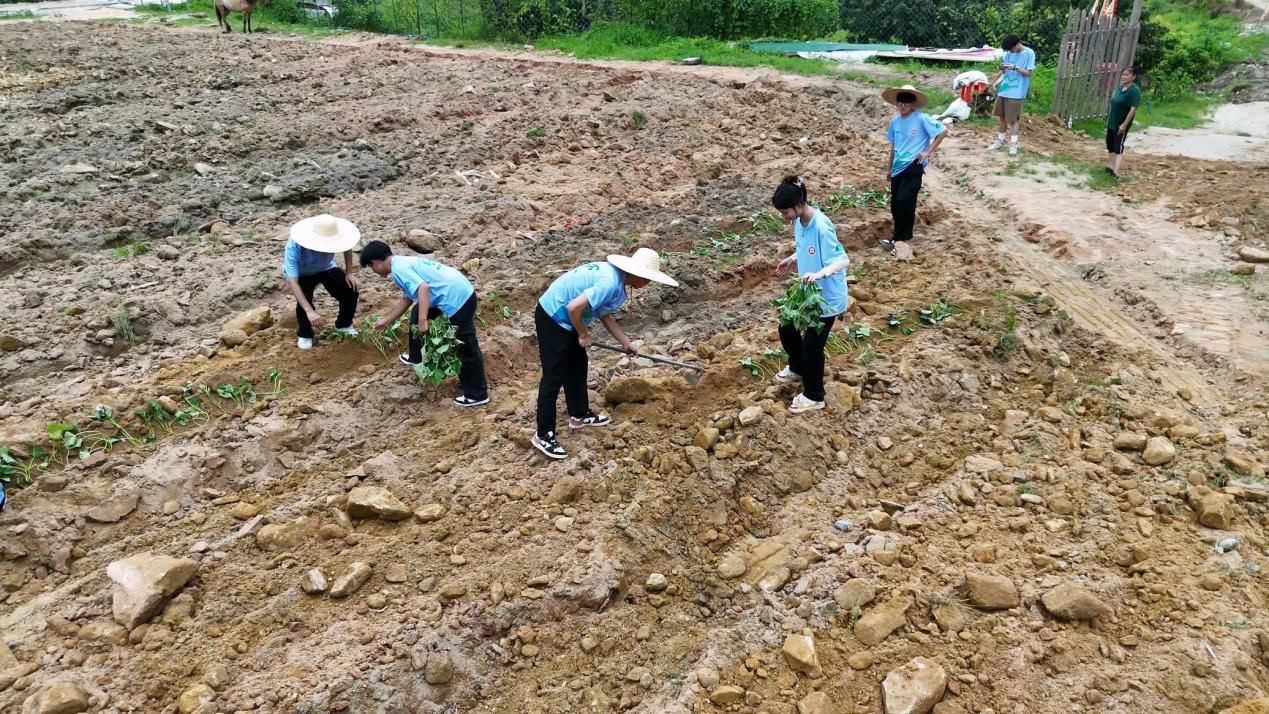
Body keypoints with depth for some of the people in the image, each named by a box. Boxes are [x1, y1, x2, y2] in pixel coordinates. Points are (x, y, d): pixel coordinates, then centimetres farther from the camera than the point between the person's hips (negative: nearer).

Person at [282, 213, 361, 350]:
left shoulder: (333, 236, -32)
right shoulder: (294, 246, -41)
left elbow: (347, 246, -6)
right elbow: (292, 281, -43)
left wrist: (349, 273, -14)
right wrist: (309, 311, -52)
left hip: (325, 268, 3)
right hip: (301, 274, -3)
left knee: (351, 290, -13)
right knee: (304, 301, -28)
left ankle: (344, 324, 18)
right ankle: (305, 335, 4)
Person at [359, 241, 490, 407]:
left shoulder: (398, 268, -12)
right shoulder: (403, 263, 20)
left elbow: (423, 288, -26)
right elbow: (407, 299, 31)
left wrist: (423, 321, -28)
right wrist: (386, 320, 42)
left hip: (458, 298, -11)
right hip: (457, 292, 11)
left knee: (466, 347, -2)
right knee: (417, 313, 29)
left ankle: (477, 394, 7)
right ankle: (417, 358, 47)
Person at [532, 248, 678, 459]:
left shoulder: (614, 274, 5)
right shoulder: (611, 283, -27)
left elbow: (605, 316, 15)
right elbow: (574, 308, -31)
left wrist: (627, 344, 19)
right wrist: (583, 335, -14)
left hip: (563, 317, 10)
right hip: (552, 318, -10)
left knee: (578, 365, 21)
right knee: (554, 376, -4)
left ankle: (579, 415, 38)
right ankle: (543, 436, 6)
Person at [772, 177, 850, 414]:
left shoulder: (821, 227, -30)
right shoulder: (799, 221, -3)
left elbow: (843, 260, -32)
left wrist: (819, 273, -47)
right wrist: (791, 260, 3)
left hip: (826, 298, -9)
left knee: (812, 346, 4)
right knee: (787, 330, 22)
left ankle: (814, 397, 25)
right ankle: (798, 369, 51)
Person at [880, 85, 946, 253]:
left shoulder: (922, 119, -11)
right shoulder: (894, 121, 7)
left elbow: (942, 131, -9)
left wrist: (928, 152, -11)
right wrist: (889, 167, 21)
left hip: (914, 166, -6)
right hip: (898, 167, 6)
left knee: (904, 201, -14)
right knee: (895, 204, 9)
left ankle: (900, 238, -2)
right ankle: (902, 235, 25)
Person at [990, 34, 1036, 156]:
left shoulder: (1029, 53, -8)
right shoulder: (1009, 53, 8)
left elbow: (1029, 73, -10)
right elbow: (1005, 71, 12)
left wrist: (1015, 68, -21)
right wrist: (1002, 68, -10)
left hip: (1016, 92, -6)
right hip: (1003, 89, 6)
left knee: (1012, 119, -4)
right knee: (1001, 117, 12)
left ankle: (1013, 144, 3)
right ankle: (1000, 140, 23)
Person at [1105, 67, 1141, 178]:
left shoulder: (1134, 90, -17)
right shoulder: (1119, 87, 7)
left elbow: (1133, 109, -21)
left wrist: (1124, 125, -24)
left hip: (1121, 124, -8)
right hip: (1111, 122, 8)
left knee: (1118, 147, -10)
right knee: (1110, 145, 17)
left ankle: (1116, 171, -13)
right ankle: (1110, 165, 30)